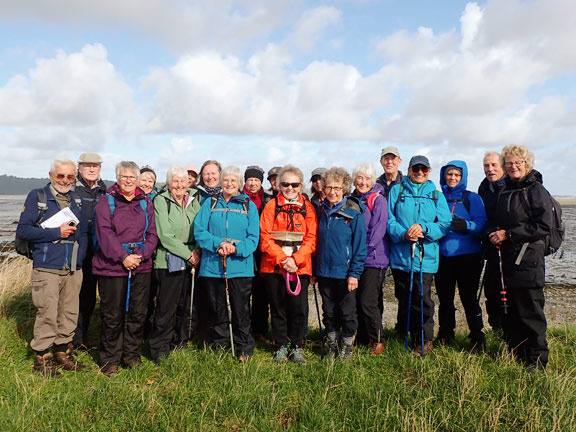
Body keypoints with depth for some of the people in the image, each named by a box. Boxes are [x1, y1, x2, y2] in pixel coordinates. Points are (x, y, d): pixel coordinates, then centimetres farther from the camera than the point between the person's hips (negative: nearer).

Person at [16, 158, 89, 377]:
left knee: (70, 313, 11)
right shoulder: (37, 197, 0)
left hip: (73, 269, 5)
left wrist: (80, 257, 3)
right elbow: (23, 230, -7)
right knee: (47, 314, -3)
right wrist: (57, 232, -13)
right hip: (47, 269, -5)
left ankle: (62, 353, 26)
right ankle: (42, 358, 13)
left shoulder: (77, 200, 13)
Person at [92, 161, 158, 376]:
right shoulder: (106, 201, 2)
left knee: (138, 313, 8)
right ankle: (110, 360, 15)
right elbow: (104, 232, -8)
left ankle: (132, 354, 24)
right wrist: (123, 257, -16)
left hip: (141, 267, 3)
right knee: (112, 315, 2)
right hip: (111, 266, -3)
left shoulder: (146, 202, 11)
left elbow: (152, 234, 7)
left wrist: (141, 255, -9)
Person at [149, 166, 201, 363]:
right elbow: (165, 236, -13)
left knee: (185, 306, 12)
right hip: (169, 262, -5)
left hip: (190, 263, 5)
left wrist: (197, 251, -7)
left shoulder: (193, 201, 9)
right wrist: (188, 253, -12)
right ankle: (159, 349, 12)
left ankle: (179, 343, 28)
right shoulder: (161, 201, -6)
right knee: (166, 308, -2)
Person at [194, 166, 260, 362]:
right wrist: (218, 244, -16)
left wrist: (236, 248, -17)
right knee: (217, 309, 10)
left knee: (241, 310, 1)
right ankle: (219, 347, 24)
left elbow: (253, 237, 0)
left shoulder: (249, 206, 7)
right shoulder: (210, 204, 10)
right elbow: (199, 231, 0)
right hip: (212, 266, 2)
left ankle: (245, 349, 16)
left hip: (240, 266, -1)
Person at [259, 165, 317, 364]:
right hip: (274, 265, 0)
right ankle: (280, 347, 20)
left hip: (300, 266, 0)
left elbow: (311, 238, 0)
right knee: (278, 308, 6)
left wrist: (295, 259, -13)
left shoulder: (308, 208, 7)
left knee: (298, 307, 0)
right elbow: (265, 238, -2)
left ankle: (296, 346, 17)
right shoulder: (271, 206, 5)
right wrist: (282, 259, -13)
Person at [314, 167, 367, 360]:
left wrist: (354, 273, -14)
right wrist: (313, 270, 8)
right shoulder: (321, 211, 4)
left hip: (345, 272, -4)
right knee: (329, 312, 15)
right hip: (324, 272, 4)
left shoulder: (354, 213, -9)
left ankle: (347, 347, 27)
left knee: (347, 313, 9)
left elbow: (360, 245, -9)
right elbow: (316, 241, 11)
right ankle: (332, 346, 30)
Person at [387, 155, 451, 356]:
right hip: (400, 255, 1)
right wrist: (403, 234, -18)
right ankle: (401, 333, 29)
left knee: (422, 300, -2)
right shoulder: (396, 191, 9)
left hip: (425, 256, -1)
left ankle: (425, 340, 13)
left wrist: (423, 227, -16)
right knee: (403, 298, 12)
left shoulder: (436, 195, 11)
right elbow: (389, 219, 0)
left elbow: (445, 224, 1)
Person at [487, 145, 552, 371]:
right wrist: (493, 233, 1)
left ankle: (537, 361, 9)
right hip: (506, 261, 7)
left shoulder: (536, 191, -5)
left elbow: (544, 227, -13)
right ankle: (515, 355, 24)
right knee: (509, 314, 11)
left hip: (528, 261, -7)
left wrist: (508, 234, -14)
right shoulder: (504, 191, 16)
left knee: (530, 313, -2)